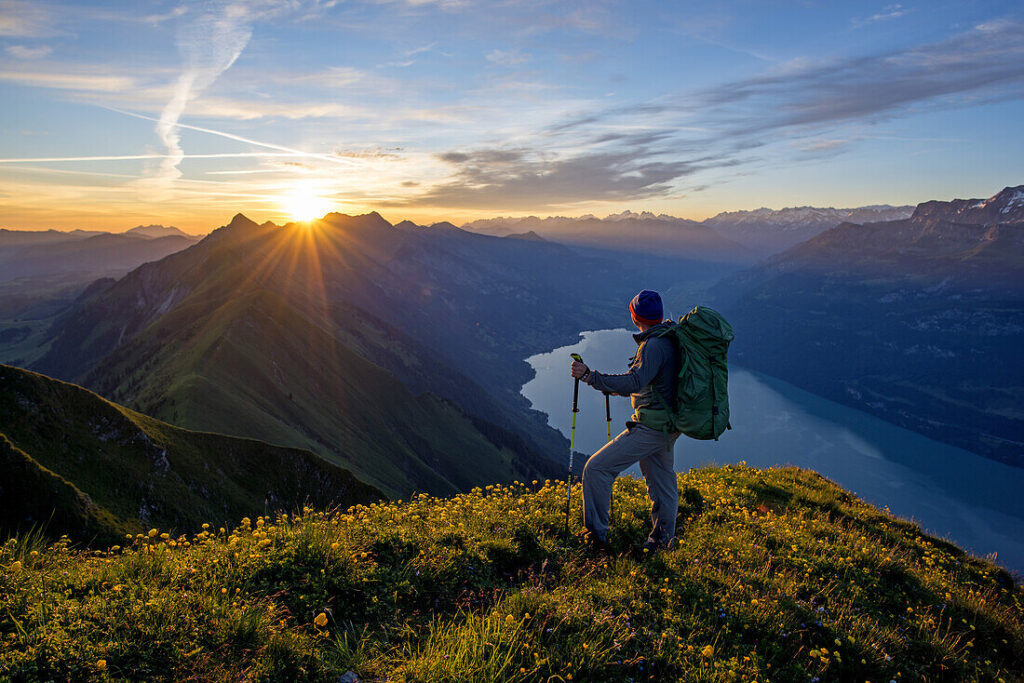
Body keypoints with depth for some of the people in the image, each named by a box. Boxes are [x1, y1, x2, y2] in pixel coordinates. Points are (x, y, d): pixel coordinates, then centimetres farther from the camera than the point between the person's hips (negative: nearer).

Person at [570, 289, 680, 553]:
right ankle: (663, 540, 34)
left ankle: (596, 534, 1)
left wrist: (589, 376, -33)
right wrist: (619, 389, 25)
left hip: (650, 428, -10)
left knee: (596, 469, -7)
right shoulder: (670, 338, 10)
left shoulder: (654, 345, -20)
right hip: (668, 426, 10)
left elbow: (634, 382, -34)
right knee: (661, 484, 20)